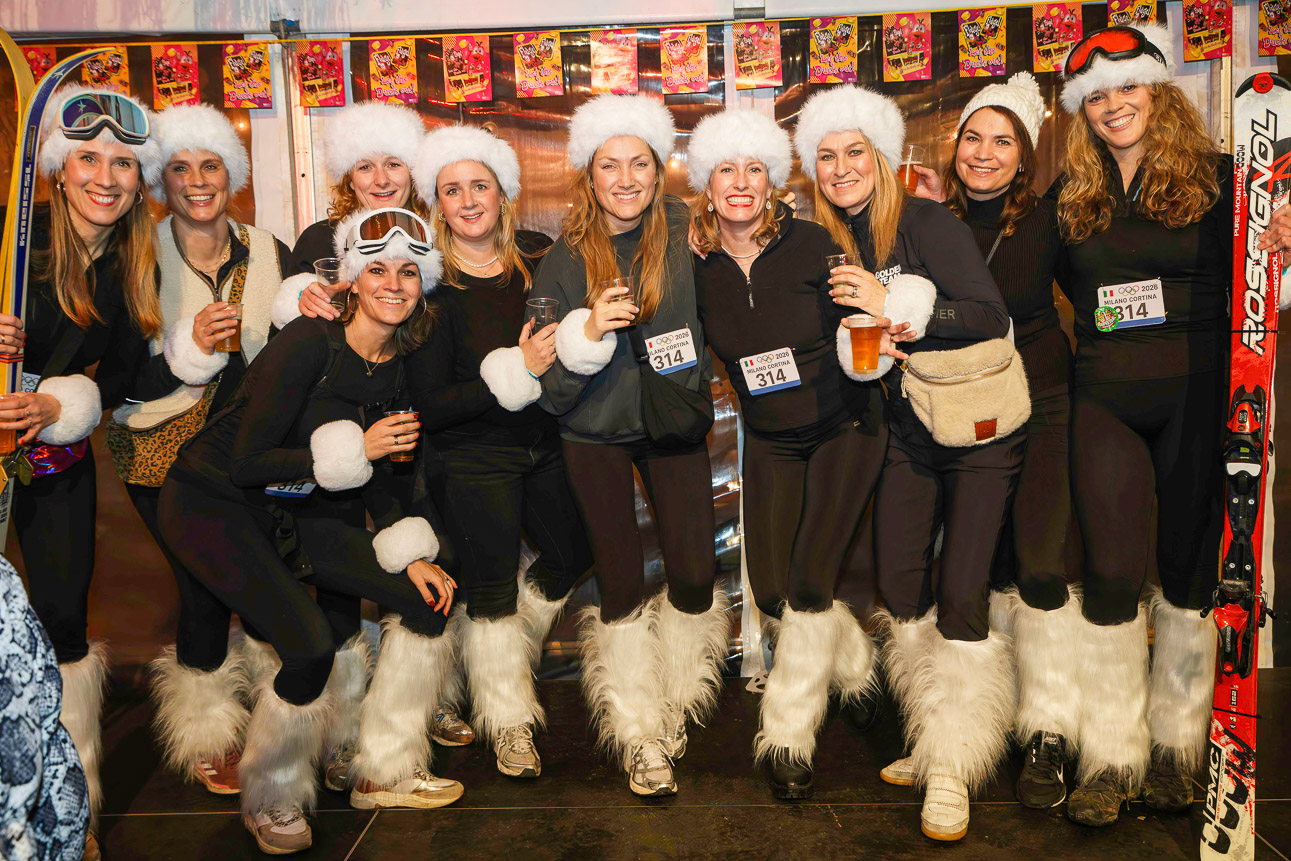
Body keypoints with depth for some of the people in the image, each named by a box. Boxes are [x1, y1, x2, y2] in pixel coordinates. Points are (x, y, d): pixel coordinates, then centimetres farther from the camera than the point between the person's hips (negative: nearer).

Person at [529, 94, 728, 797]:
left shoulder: (685, 236, -7)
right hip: (595, 434, -1)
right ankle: (638, 736, 19)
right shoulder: (565, 260, -10)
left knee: (695, 574, -4)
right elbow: (545, 381, -12)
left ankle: (675, 706, 23)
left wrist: (694, 395, 0)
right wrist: (587, 333, -28)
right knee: (621, 583, 2)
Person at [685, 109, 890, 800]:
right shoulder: (698, 267, -5)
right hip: (769, 439, 4)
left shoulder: (812, 244, -14)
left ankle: (787, 736, 6)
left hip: (844, 425, -3)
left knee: (810, 579, -13)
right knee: (772, 589, 2)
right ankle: (858, 667, 33)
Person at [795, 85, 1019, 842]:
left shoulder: (926, 223, -13)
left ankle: (952, 772, 4)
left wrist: (893, 306, -28)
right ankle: (932, 741, 24)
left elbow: (991, 315, -23)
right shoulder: (833, 246, 4)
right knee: (901, 590, 6)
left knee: (961, 596, -9)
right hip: (909, 437, 6)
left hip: (981, 432, -6)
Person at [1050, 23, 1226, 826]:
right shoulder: (1072, 194, 10)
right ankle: (1111, 756, 10)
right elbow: (1072, 285, 19)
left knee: (1189, 567, 7)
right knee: (1113, 571, -3)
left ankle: (1177, 744, 23)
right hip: (1105, 400, 1)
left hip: (1194, 399, -1)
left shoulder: (1212, 176, 3)